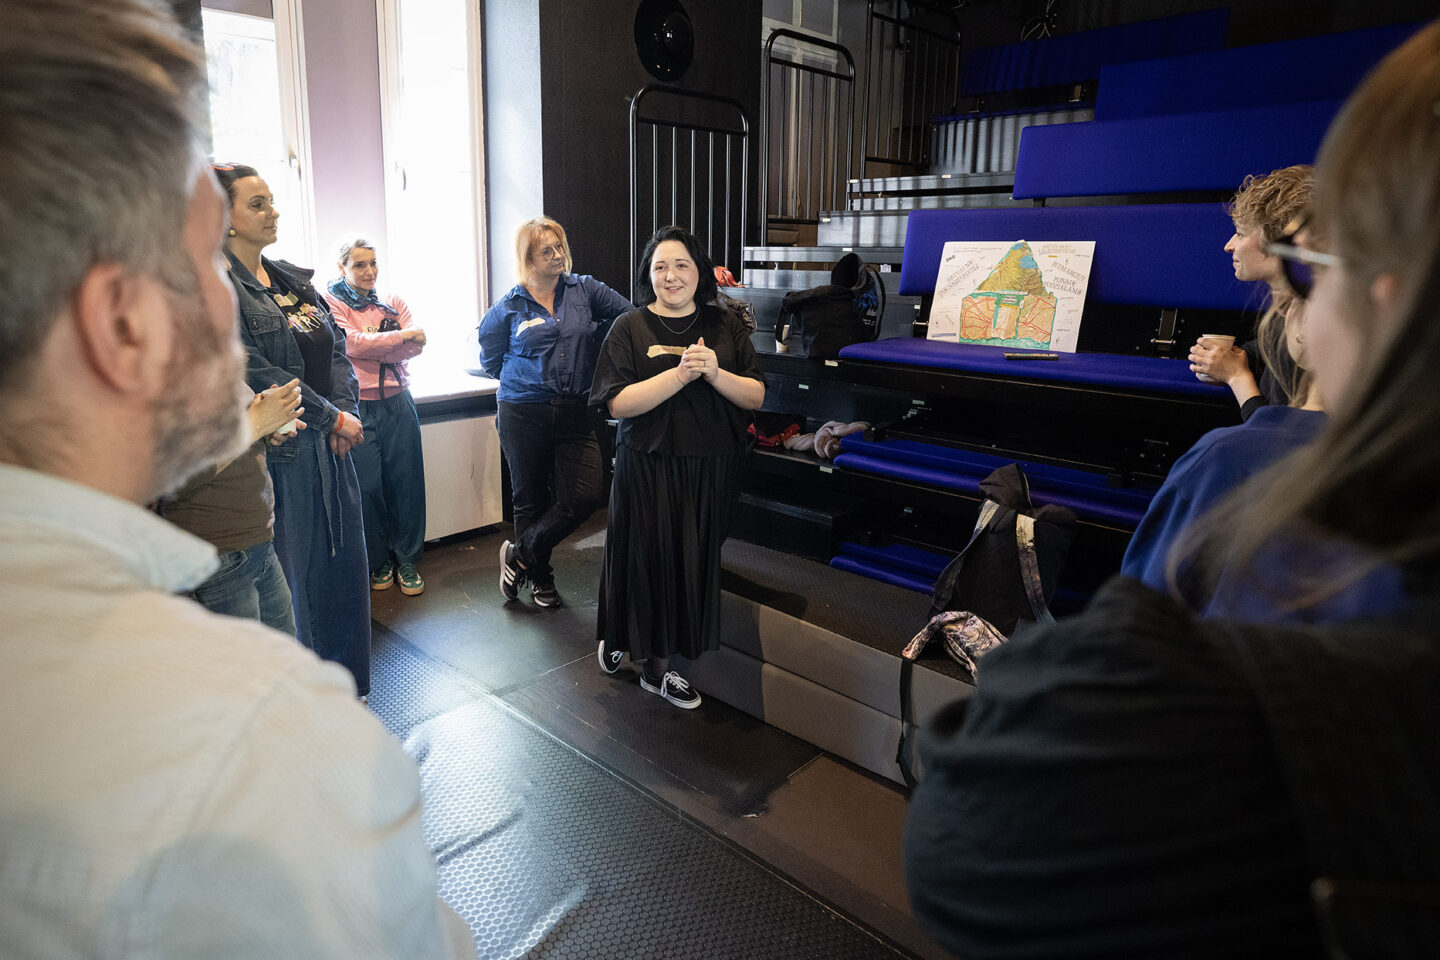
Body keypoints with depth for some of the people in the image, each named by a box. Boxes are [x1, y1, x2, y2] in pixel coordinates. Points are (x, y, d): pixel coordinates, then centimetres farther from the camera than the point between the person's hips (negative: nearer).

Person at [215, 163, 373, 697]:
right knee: (290, 570, 2)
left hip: (331, 448, 8)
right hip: (280, 453, -7)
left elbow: (337, 349, 13)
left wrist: (344, 412, -4)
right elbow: (254, 372, -18)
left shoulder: (293, 279, 13)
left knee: (341, 558, 13)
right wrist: (333, 417, -13)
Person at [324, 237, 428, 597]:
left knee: (406, 481, 5)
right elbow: (353, 344, -16)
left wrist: (370, 345, -13)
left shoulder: (392, 302, 13)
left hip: (398, 404, 4)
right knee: (368, 486, 1)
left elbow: (417, 346, -2)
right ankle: (378, 561, 20)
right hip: (359, 408, -3)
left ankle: (407, 560, 18)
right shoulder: (331, 303, 0)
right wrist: (403, 335, -9)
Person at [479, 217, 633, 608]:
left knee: (585, 494, -8)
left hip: (573, 412, 2)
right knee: (530, 498, 8)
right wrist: (529, 376, 12)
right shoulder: (509, 307, 0)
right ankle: (540, 577, 28)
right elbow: (490, 362, 12)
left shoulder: (584, 290, 3)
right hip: (523, 413, -1)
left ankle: (520, 554, 13)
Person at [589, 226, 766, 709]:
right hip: (647, 467, -2)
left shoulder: (725, 326, 7)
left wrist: (714, 373, -16)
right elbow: (619, 403, -12)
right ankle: (619, 637, 35)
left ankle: (658, 664, 24)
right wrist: (680, 373, -21)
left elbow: (756, 396, 2)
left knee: (690, 560, 7)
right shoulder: (630, 328, 0)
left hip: (710, 470, 3)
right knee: (644, 556, 5)